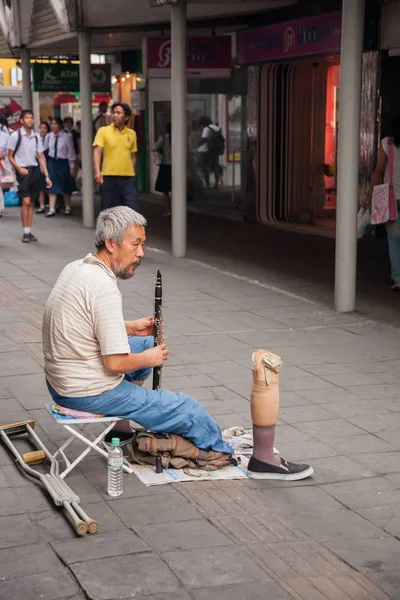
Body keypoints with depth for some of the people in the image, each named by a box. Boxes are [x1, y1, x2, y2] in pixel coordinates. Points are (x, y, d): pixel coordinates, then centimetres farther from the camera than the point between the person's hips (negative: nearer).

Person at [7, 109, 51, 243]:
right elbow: (10, 156, 0)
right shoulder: (15, 135, -4)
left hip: (35, 170, 5)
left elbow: (41, 157, 9)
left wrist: (46, 176, 3)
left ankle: (29, 231, 13)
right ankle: (25, 232, -6)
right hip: (23, 171, -4)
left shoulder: (37, 137, 8)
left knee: (32, 202, 7)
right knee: (26, 201, -12)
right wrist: (19, 169, -14)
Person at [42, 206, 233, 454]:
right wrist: (148, 359, -6)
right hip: (89, 394, -10)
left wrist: (131, 327, 10)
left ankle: (122, 427, 35)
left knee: (145, 343, 29)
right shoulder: (104, 289, -25)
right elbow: (115, 363, -25)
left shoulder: (74, 268, 4)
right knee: (190, 410, -4)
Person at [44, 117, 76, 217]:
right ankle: (51, 209, 2)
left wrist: (72, 167, -5)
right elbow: (48, 148, 8)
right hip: (52, 161, 3)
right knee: (52, 186, 0)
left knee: (65, 186, 11)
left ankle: (68, 208, 25)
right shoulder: (49, 136, -2)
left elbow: (71, 152, -8)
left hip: (63, 162, -3)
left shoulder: (67, 136, -13)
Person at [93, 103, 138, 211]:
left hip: (128, 178, 2)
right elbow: (97, 151, -9)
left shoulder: (132, 134, 10)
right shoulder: (103, 131, 0)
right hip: (109, 177, -2)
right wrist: (97, 171, -23)